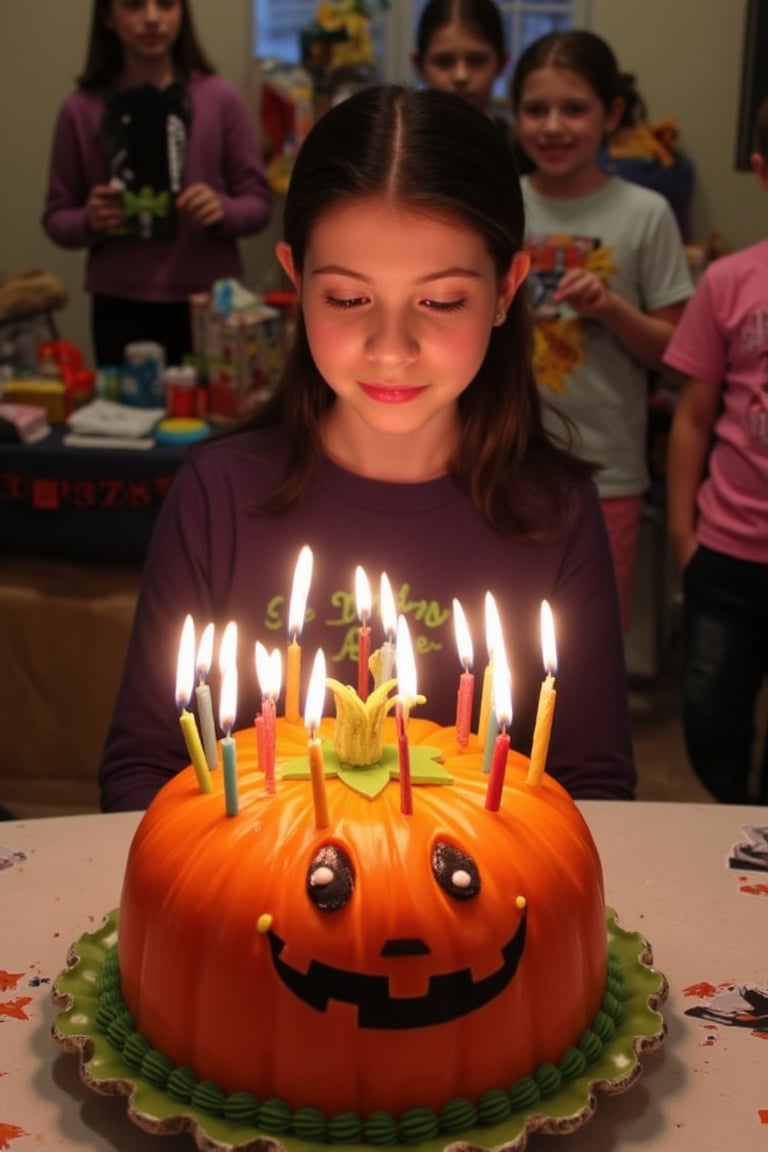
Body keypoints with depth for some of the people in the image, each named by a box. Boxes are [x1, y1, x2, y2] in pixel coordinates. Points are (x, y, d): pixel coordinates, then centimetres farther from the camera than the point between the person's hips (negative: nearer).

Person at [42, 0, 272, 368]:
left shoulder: (220, 98, 0)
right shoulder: (80, 110, 1)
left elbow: (258, 203, 5)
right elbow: (56, 218, 8)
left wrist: (224, 210, -15)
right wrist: (88, 222, -12)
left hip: (212, 305, 0)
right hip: (121, 310, 0)